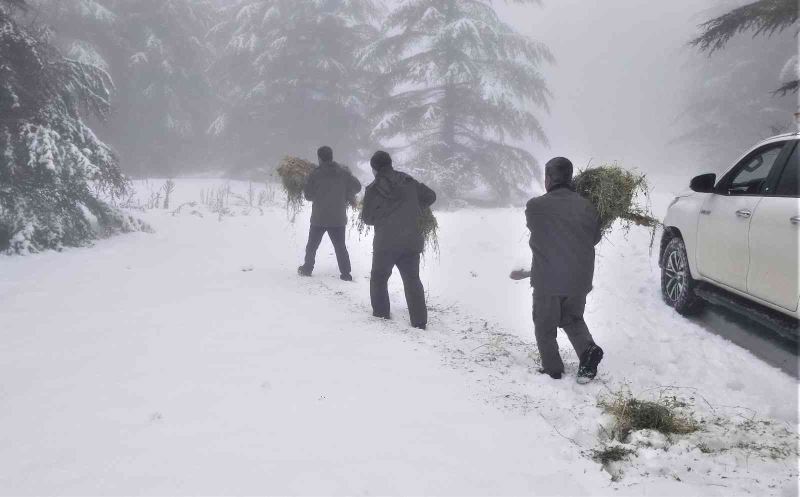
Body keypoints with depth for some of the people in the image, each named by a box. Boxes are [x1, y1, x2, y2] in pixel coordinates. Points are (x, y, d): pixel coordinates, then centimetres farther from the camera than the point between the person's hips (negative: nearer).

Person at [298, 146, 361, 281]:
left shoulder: (315, 174, -10)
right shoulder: (344, 172, -4)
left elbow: (308, 195, -6)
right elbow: (357, 187, 3)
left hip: (319, 218, -2)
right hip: (338, 218, 2)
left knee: (312, 245, 16)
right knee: (340, 246, 10)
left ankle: (307, 268, 25)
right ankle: (346, 272, 5)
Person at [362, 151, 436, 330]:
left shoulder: (373, 189, -7)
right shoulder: (409, 182, 3)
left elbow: (367, 218, 0)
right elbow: (430, 196, 13)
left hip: (385, 243, -3)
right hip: (411, 242, 3)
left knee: (379, 277, 19)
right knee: (412, 280, 10)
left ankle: (381, 312, 23)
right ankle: (420, 320, 5)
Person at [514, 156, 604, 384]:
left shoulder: (535, 206, -13)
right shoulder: (586, 207, -4)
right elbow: (595, 238, 9)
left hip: (547, 281, -3)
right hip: (579, 280, 3)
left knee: (545, 325, 15)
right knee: (573, 319, 23)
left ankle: (552, 369, 17)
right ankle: (588, 350, 1)